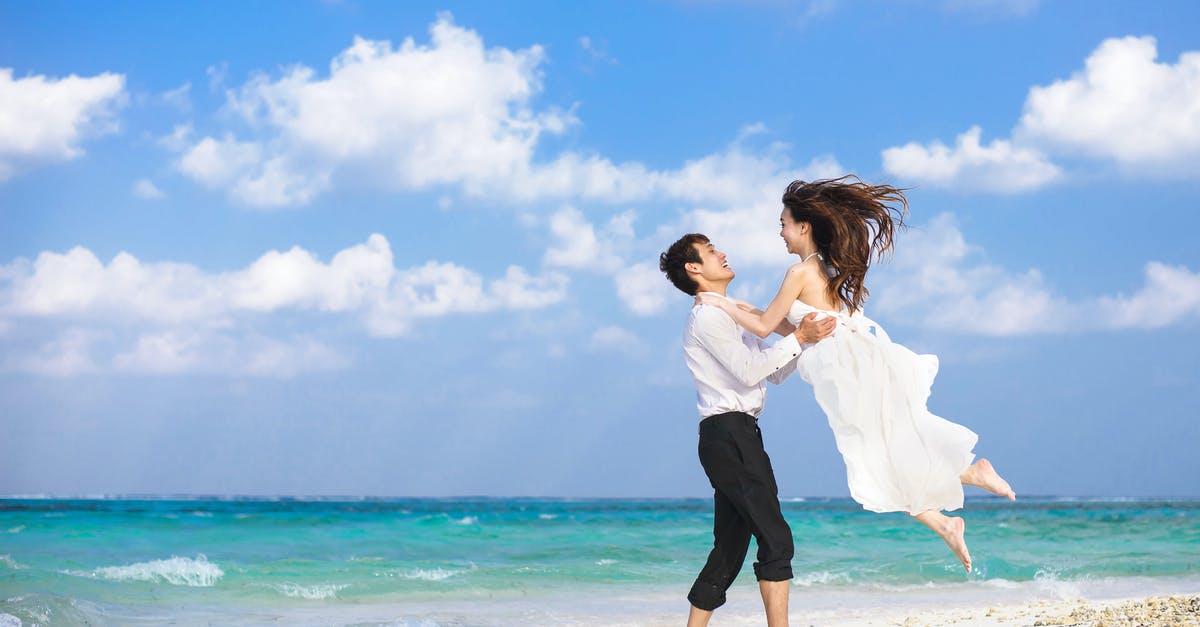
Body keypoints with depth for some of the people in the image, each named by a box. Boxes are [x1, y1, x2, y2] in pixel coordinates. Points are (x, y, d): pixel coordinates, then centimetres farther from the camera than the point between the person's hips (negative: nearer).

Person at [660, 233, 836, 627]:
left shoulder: (730, 316, 25)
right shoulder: (706, 316, -6)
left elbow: (775, 373, 21)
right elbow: (749, 370, -14)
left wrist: (805, 336, 8)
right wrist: (798, 338, -12)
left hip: (734, 437, 10)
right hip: (729, 434, -10)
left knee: (729, 549, 9)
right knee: (775, 539, -15)